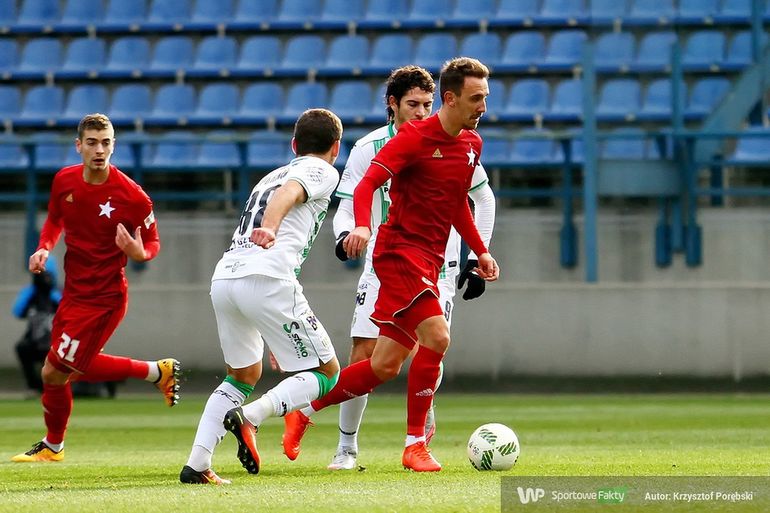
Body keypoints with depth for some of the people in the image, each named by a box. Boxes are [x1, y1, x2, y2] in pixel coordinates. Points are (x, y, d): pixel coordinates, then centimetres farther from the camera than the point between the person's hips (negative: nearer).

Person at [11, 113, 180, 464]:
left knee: (54, 372, -4)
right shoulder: (64, 181, -2)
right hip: (73, 290, 7)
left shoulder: (132, 197, -18)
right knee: (76, 367, 14)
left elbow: (153, 243, -6)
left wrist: (139, 253, -30)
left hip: (104, 299, -7)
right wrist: (44, 248, -2)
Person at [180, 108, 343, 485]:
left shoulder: (271, 176, 33)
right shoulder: (323, 172, 11)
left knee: (243, 375, 25)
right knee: (327, 373, 4)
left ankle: (196, 464, 13)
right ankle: (250, 417, -18)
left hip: (224, 277, 7)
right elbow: (287, 194, -11)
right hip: (267, 279, -7)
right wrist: (269, 228, -32)